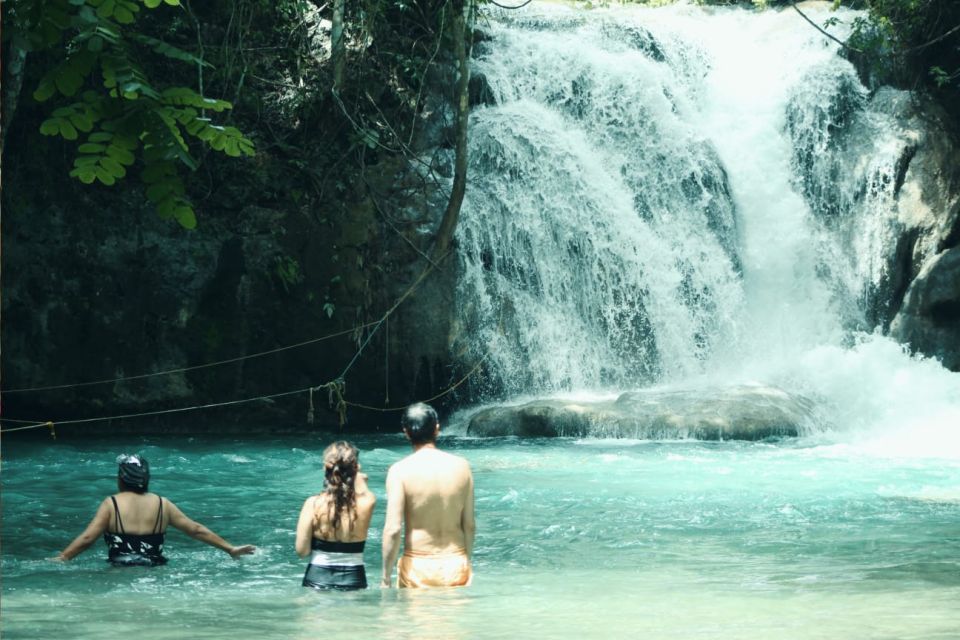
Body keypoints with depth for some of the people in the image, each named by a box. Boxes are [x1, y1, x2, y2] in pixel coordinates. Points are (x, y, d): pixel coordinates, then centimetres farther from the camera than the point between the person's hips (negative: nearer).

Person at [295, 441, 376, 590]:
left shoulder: (314, 504, -10)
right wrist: (360, 481, 30)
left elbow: (302, 551, -7)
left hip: (317, 579, 0)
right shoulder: (367, 503, -8)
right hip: (353, 580, 1)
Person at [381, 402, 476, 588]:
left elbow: (393, 529, -14)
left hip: (418, 568, -3)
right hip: (456, 565, 3)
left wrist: (385, 578, -6)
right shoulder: (461, 466, -1)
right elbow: (469, 525, 5)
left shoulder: (400, 471, -10)